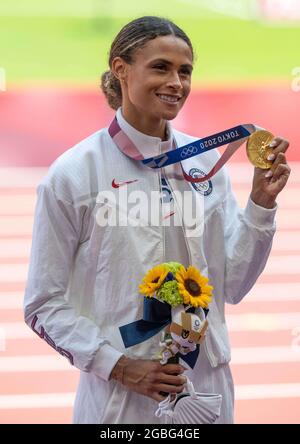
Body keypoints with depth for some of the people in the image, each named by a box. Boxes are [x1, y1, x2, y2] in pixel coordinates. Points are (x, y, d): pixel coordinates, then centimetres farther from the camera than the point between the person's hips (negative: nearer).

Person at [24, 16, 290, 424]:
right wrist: (119, 365, -16)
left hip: (208, 389, 4)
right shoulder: (72, 175, -10)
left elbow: (232, 286, 5)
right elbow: (44, 305, -6)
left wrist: (261, 203, -6)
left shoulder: (205, 161, 1)